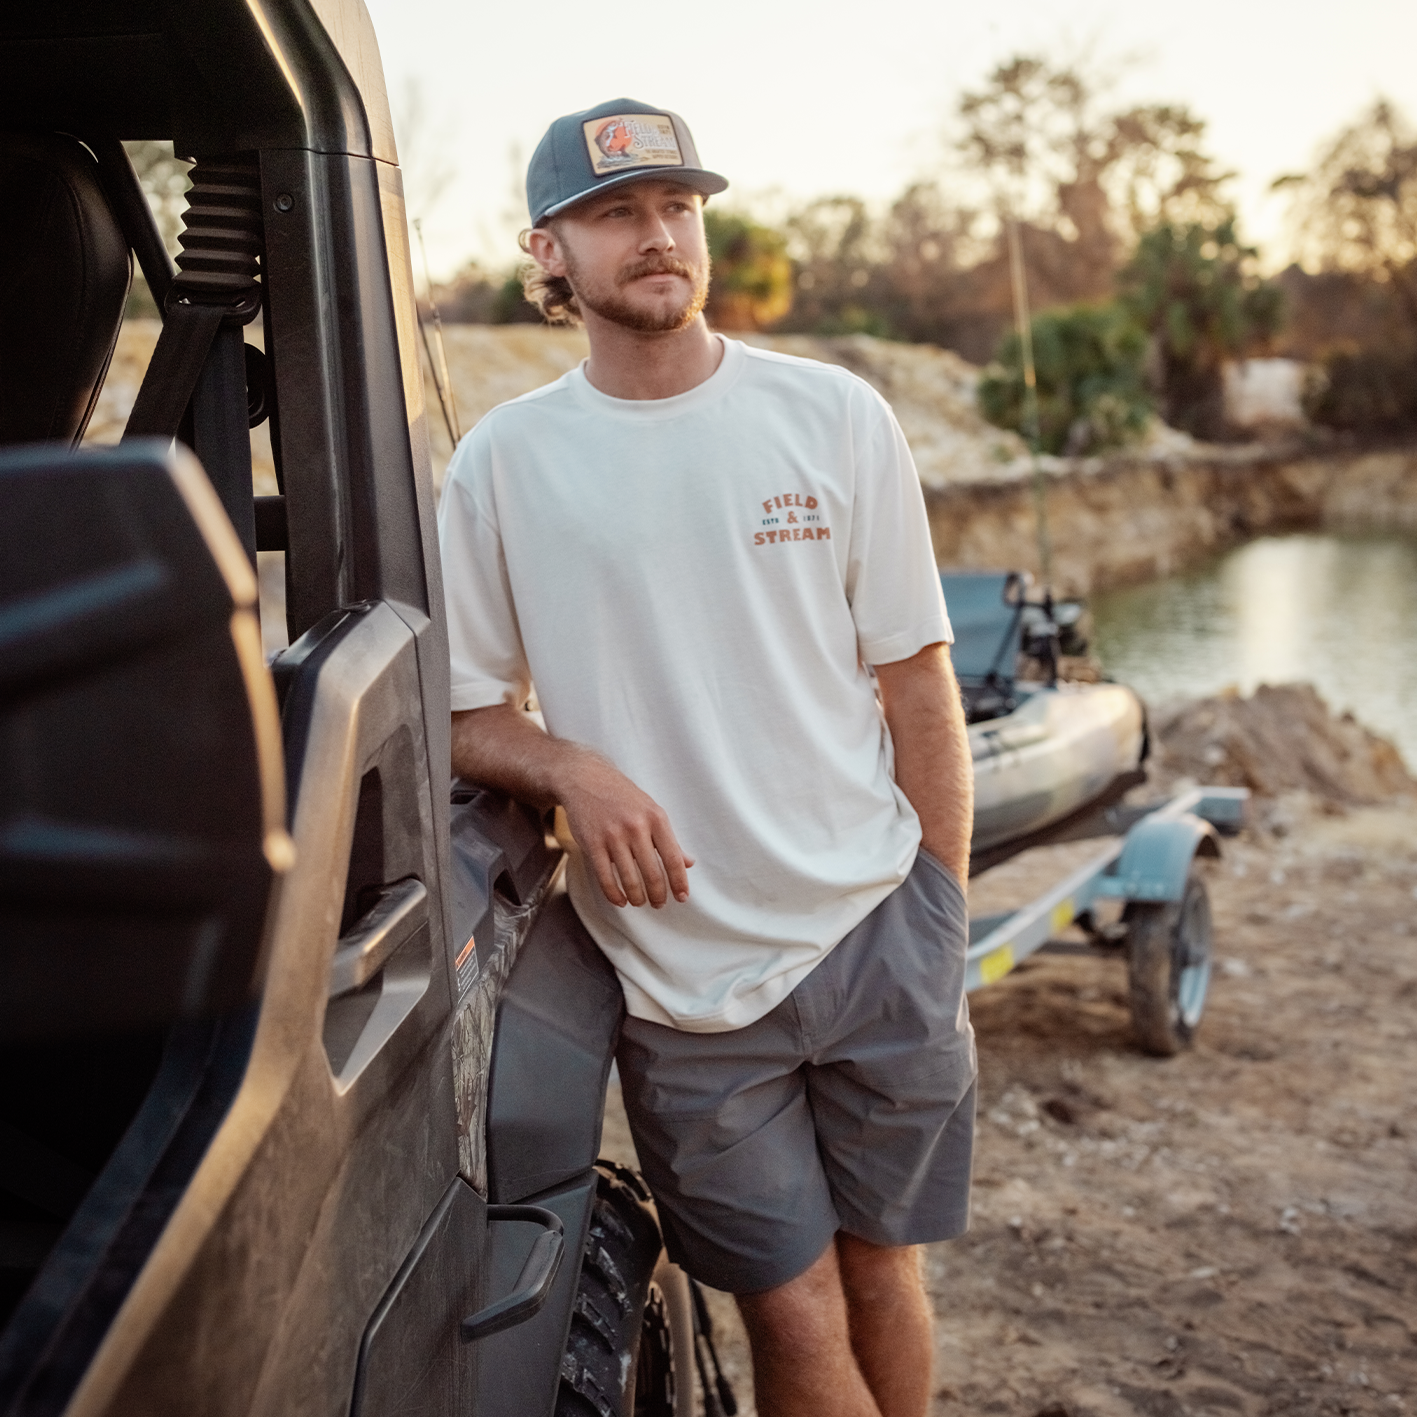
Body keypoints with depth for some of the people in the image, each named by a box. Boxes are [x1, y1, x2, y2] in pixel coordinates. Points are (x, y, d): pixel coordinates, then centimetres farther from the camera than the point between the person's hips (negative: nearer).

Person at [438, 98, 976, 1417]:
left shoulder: (833, 415, 1)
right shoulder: (502, 460, 0)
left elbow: (916, 681, 4)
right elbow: (461, 712, 5)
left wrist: (944, 919, 2)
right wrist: (573, 770, -17)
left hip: (874, 934, 1)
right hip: (678, 979, -1)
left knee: (879, 1270, 13)